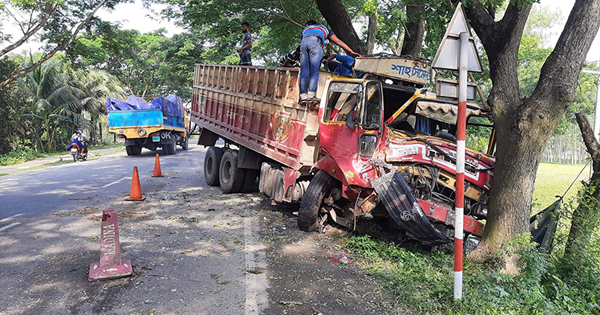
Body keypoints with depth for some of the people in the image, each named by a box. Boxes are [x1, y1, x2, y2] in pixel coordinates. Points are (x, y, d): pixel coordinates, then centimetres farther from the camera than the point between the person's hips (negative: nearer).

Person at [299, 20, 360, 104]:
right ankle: (311, 94, -15)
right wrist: (352, 52, 33)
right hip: (315, 42, -2)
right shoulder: (324, 28, 40)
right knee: (314, 70, -3)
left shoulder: (305, 29, 44)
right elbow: (338, 41, 34)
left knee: (304, 70, 2)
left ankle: (303, 95, -6)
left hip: (303, 42, 2)